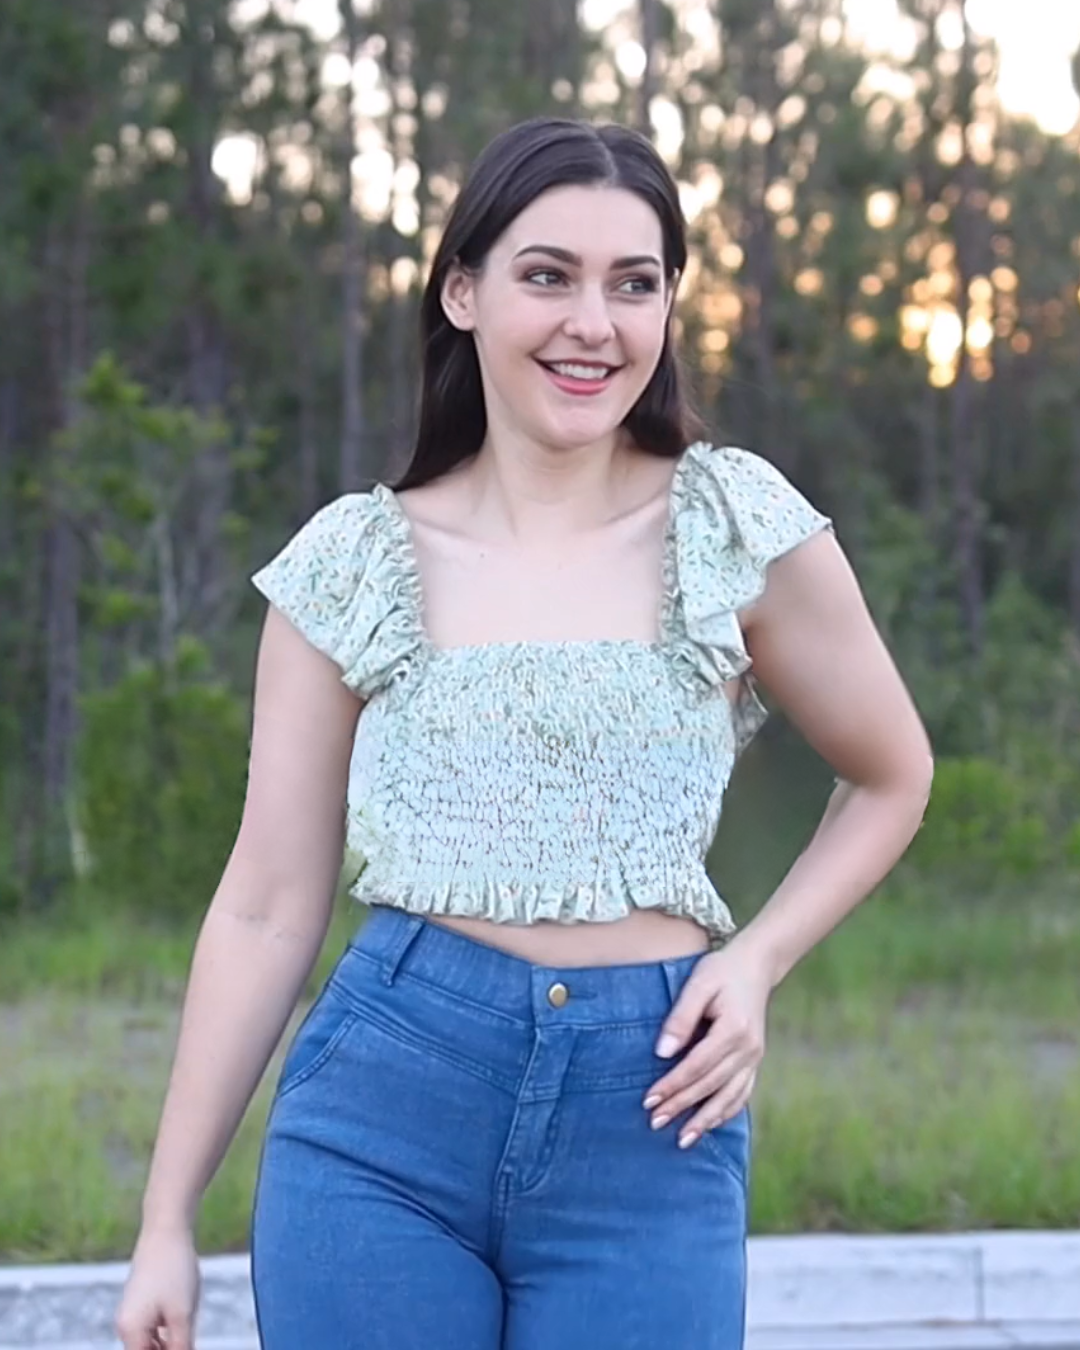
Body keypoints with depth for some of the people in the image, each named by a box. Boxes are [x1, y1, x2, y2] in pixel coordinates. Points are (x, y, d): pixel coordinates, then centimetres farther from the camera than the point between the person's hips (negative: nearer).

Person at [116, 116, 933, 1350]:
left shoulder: (736, 524, -1)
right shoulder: (354, 561, 2)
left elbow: (891, 779, 13)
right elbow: (269, 903, 5)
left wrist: (757, 961, -3)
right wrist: (167, 1221, 6)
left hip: (649, 1131, 0)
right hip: (381, 1115, 1)